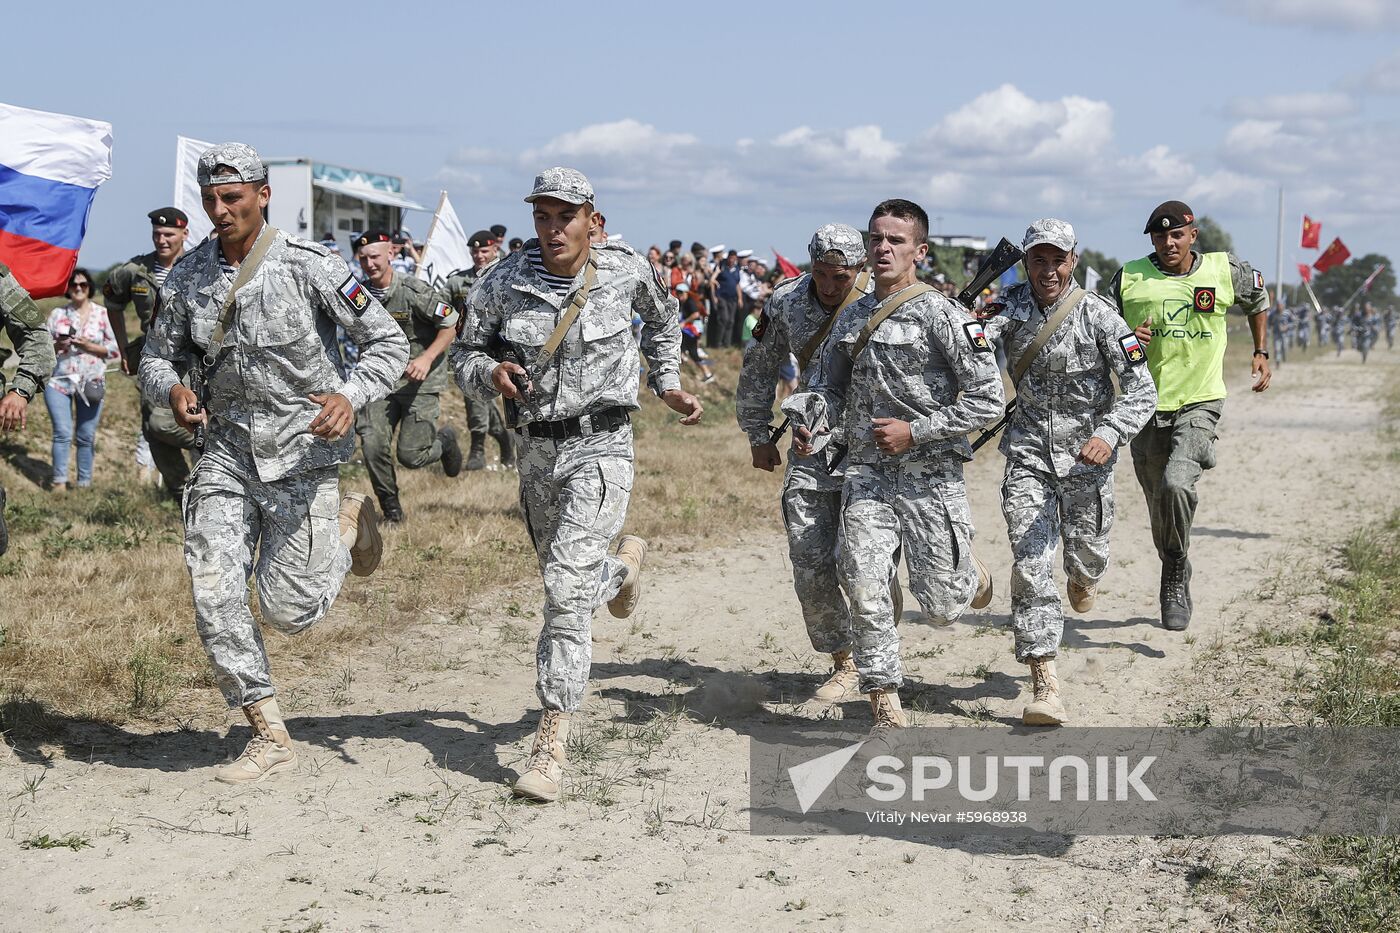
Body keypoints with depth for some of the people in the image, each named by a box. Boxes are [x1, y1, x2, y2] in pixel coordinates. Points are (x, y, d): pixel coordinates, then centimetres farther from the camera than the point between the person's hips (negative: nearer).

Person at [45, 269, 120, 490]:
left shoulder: (102, 313, 4)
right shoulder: (57, 313, 8)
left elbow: (114, 349, 3)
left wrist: (89, 346, -10)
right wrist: (57, 346, -10)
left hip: (91, 383, 0)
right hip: (59, 380, 0)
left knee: (86, 436, 2)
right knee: (62, 433, -7)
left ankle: (84, 482, 10)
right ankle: (59, 481, -1)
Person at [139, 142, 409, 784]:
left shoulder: (310, 267, -11)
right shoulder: (186, 278, 2)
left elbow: (389, 343, -7)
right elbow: (155, 357, 12)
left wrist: (350, 396, -25)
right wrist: (171, 389, -12)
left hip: (302, 450, -4)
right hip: (226, 450, 4)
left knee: (289, 611, 0)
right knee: (214, 593, -8)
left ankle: (347, 528, 31)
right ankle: (270, 738, 5)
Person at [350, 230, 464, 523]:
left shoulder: (415, 291, -14)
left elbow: (450, 326, -6)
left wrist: (426, 358, -18)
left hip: (419, 382, -4)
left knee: (411, 456, -7)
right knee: (373, 445, -12)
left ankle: (444, 440, 29)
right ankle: (391, 510, 8)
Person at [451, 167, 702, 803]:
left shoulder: (626, 271, -4)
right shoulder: (503, 284, -4)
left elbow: (663, 318, 18)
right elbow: (465, 351, 6)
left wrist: (668, 385, 17)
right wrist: (490, 374, -15)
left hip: (602, 445, -4)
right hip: (537, 446, 4)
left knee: (567, 589, -18)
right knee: (565, 583, 19)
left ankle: (551, 743, -15)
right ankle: (622, 567, 57)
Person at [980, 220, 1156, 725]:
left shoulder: (1098, 315, -11)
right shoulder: (1009, 305, -4)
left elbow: (1141, 390, -13)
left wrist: (1109, 435, -28)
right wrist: (973, 324, -40)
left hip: (1086, 451, -1)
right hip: (1029, 451, 1)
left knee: (1088, 557, 14)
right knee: (1030, 565, -9)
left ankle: (1082, 576, 55)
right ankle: (1045, 686, -8)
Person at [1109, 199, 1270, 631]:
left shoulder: (1225, 270, 1)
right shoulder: (1128, 278, -2)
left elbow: (1258, 299, 22)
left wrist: (1261, 353, 20)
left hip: (1200, 403, -2)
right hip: (1146, 406, 2)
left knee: (1176, 485, -25)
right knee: (1159, 500, 10)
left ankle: (1176, 575, -4)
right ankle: (1174, 580, 35)